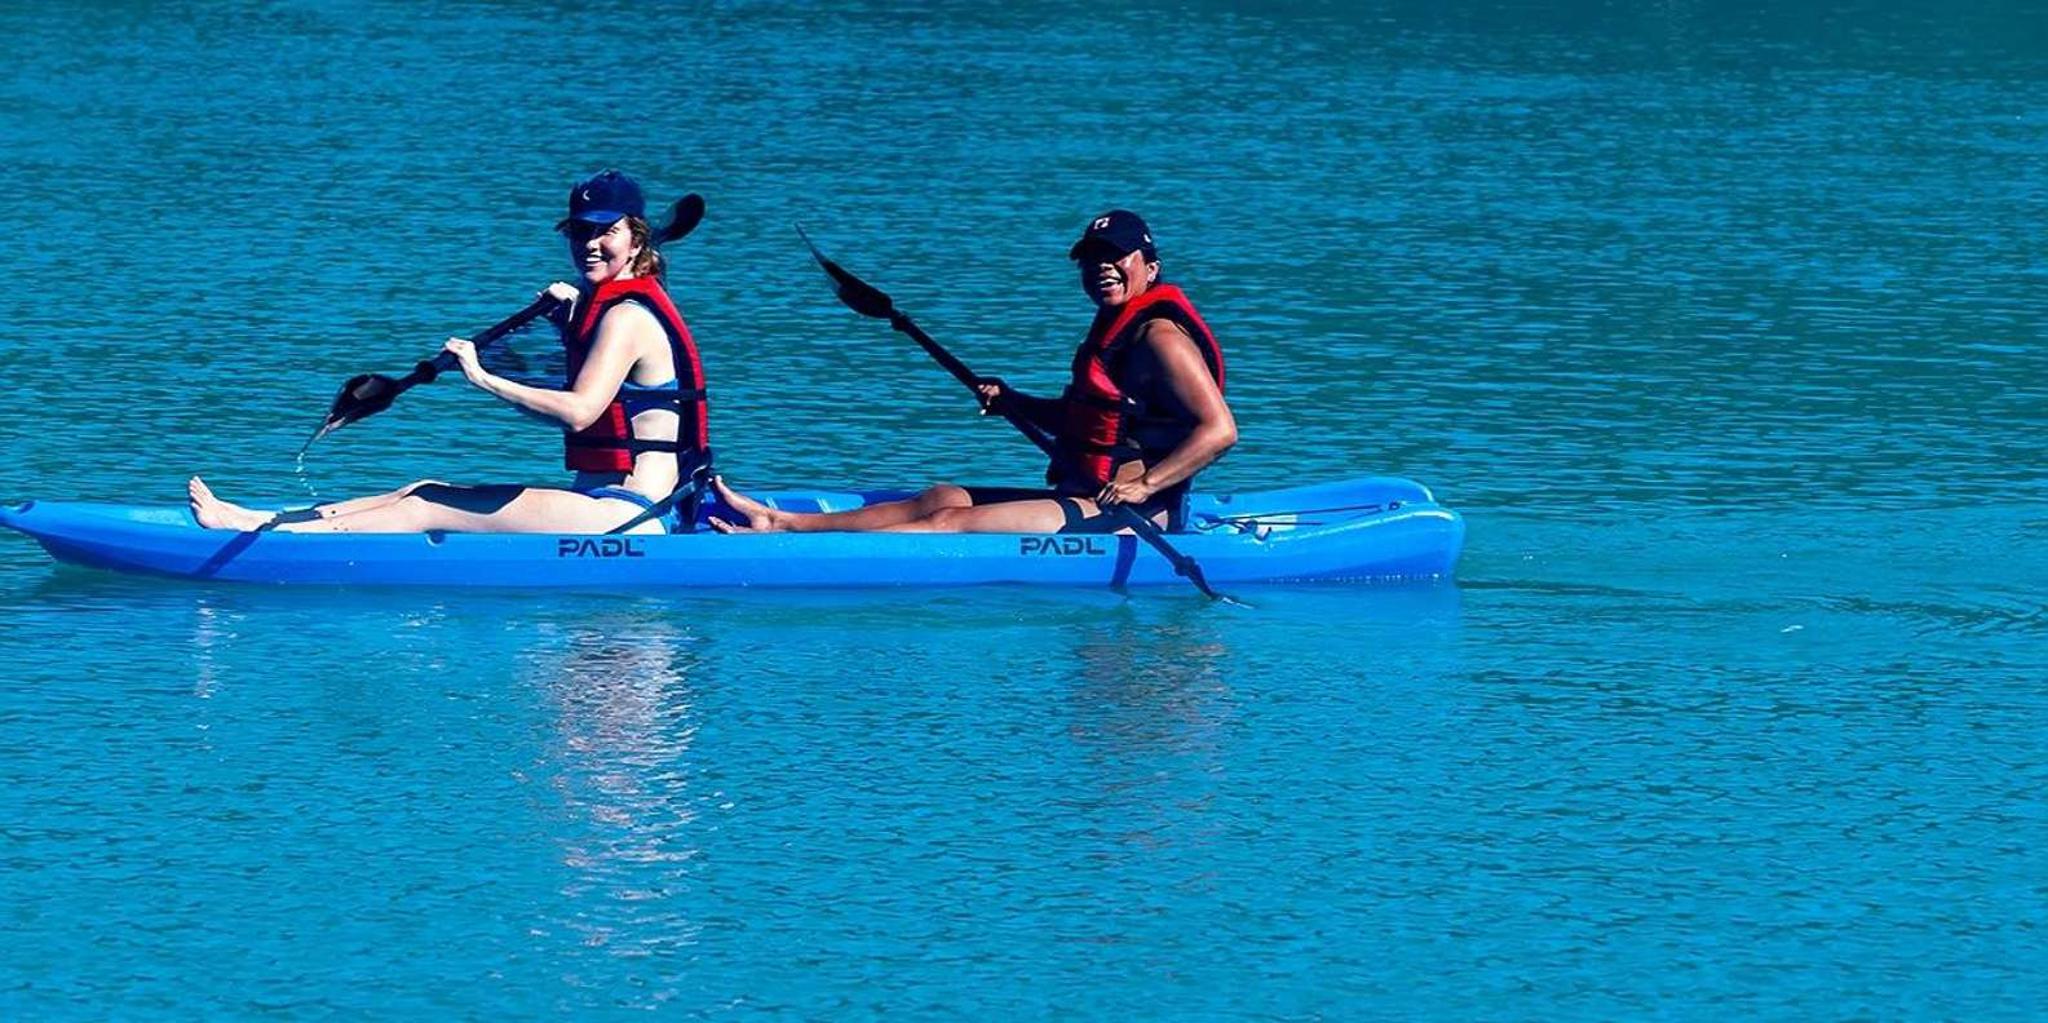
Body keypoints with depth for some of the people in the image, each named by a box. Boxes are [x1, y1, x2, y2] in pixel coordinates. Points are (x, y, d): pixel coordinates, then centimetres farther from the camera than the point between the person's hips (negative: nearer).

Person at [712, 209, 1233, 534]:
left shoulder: (1159, 335, -13)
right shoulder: (1114, 329, 18)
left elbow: (1220, 430, -22)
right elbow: (1077, 419, 30)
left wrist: (1142, 485, -29)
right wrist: (1011, 403, 14)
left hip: (1129, 513, -10)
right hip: (1081, 501, 10)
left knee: (955, 522, -16)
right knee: (941, 500, 5)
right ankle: (780, 522, 2)